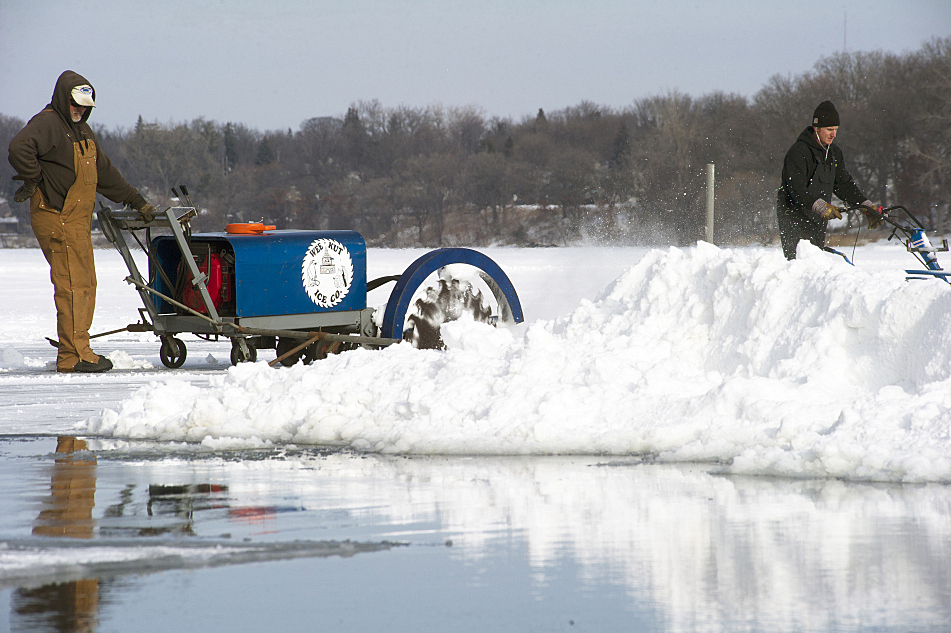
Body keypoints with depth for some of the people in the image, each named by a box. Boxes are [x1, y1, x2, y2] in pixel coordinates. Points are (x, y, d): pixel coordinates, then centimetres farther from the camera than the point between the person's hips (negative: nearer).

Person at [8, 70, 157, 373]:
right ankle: (74, 356, -12)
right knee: (73, 284, -12)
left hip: (78, 220, 10)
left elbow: (105, 172, 27)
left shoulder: (82, 129, 21)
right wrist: (33, 181, -19)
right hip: (57, 218, -10)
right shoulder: (47, 124, -10)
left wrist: (136, 201, 26)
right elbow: (20, 148, -30)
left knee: (85, 283, 9)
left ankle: (76, 351, 13)